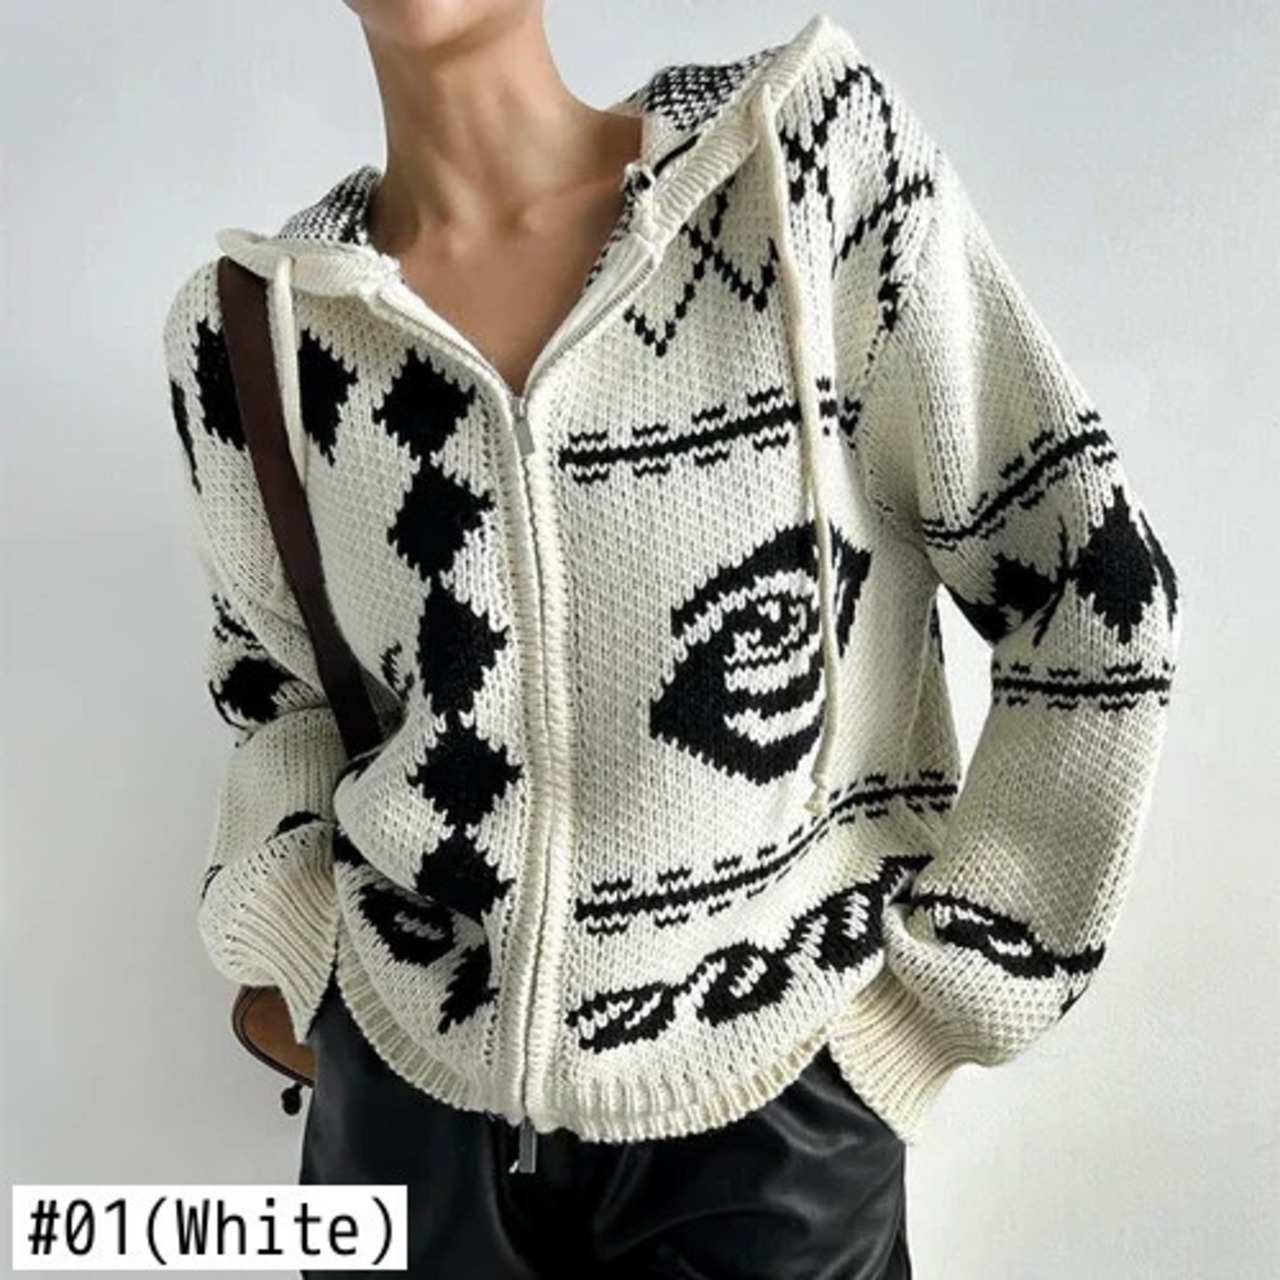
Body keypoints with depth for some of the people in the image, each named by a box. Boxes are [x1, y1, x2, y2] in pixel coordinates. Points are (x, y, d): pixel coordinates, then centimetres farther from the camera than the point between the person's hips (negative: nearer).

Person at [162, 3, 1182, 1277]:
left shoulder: (814, 148, -13)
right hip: (405, 1073, 3)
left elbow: (1094, 591, -10)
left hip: (770, 1094, -2)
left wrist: (942, 985, -7)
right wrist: (291, 935, -1)